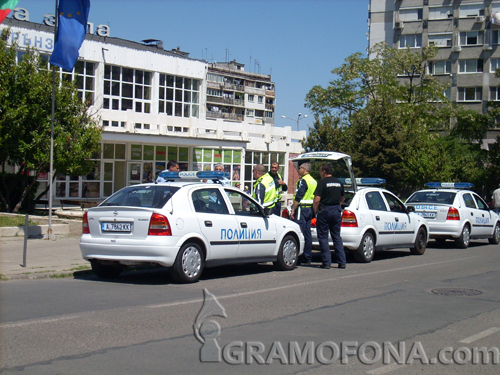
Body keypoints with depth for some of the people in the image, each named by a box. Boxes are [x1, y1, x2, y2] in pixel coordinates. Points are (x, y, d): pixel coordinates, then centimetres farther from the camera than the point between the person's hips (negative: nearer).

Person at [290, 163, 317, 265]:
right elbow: (315, 197, 19)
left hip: (302, 208, -9)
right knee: (307, 233, 10)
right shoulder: (314, 181, 16)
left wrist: (293, 210, -16)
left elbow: (298, 197, -18)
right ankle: (308, 258, 12)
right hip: (310, 209, 9)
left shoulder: (303, 180, -12)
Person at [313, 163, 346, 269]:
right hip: (337, 211, 6)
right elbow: (342, 199, 21)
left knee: (323, 237, 1)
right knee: (337, 236, 12)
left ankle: (326, 262, -2)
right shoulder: (339, 182, 11)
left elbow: (317, 199, -16)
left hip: (325, 210, -6)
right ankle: (342, 262, 9)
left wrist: (315, 210, -4)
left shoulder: (322, 182, -10)